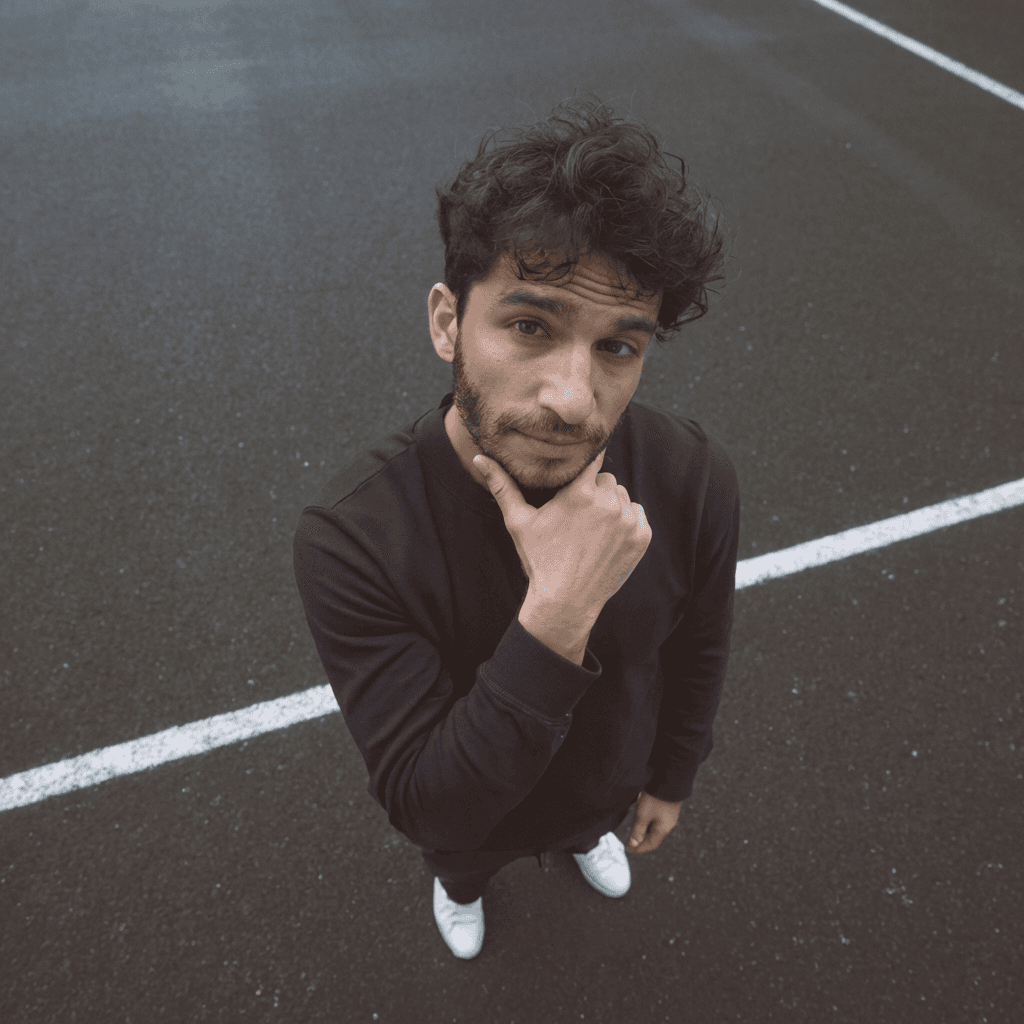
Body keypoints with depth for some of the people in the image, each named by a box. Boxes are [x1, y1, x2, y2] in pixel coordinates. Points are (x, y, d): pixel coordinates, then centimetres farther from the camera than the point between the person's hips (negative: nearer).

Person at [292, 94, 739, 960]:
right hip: (467, 816, -1)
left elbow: (697, 652, -11)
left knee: (588, 822, 39)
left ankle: (586, 838, 78)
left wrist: (672, 780, 5)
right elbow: (424, 805, -37)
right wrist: (556, 619, -52)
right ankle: (461, 890, 75)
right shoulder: (352, 533, -42)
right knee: (460, 862, 36)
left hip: (608, 778, 2)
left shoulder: (696, 481, -32)